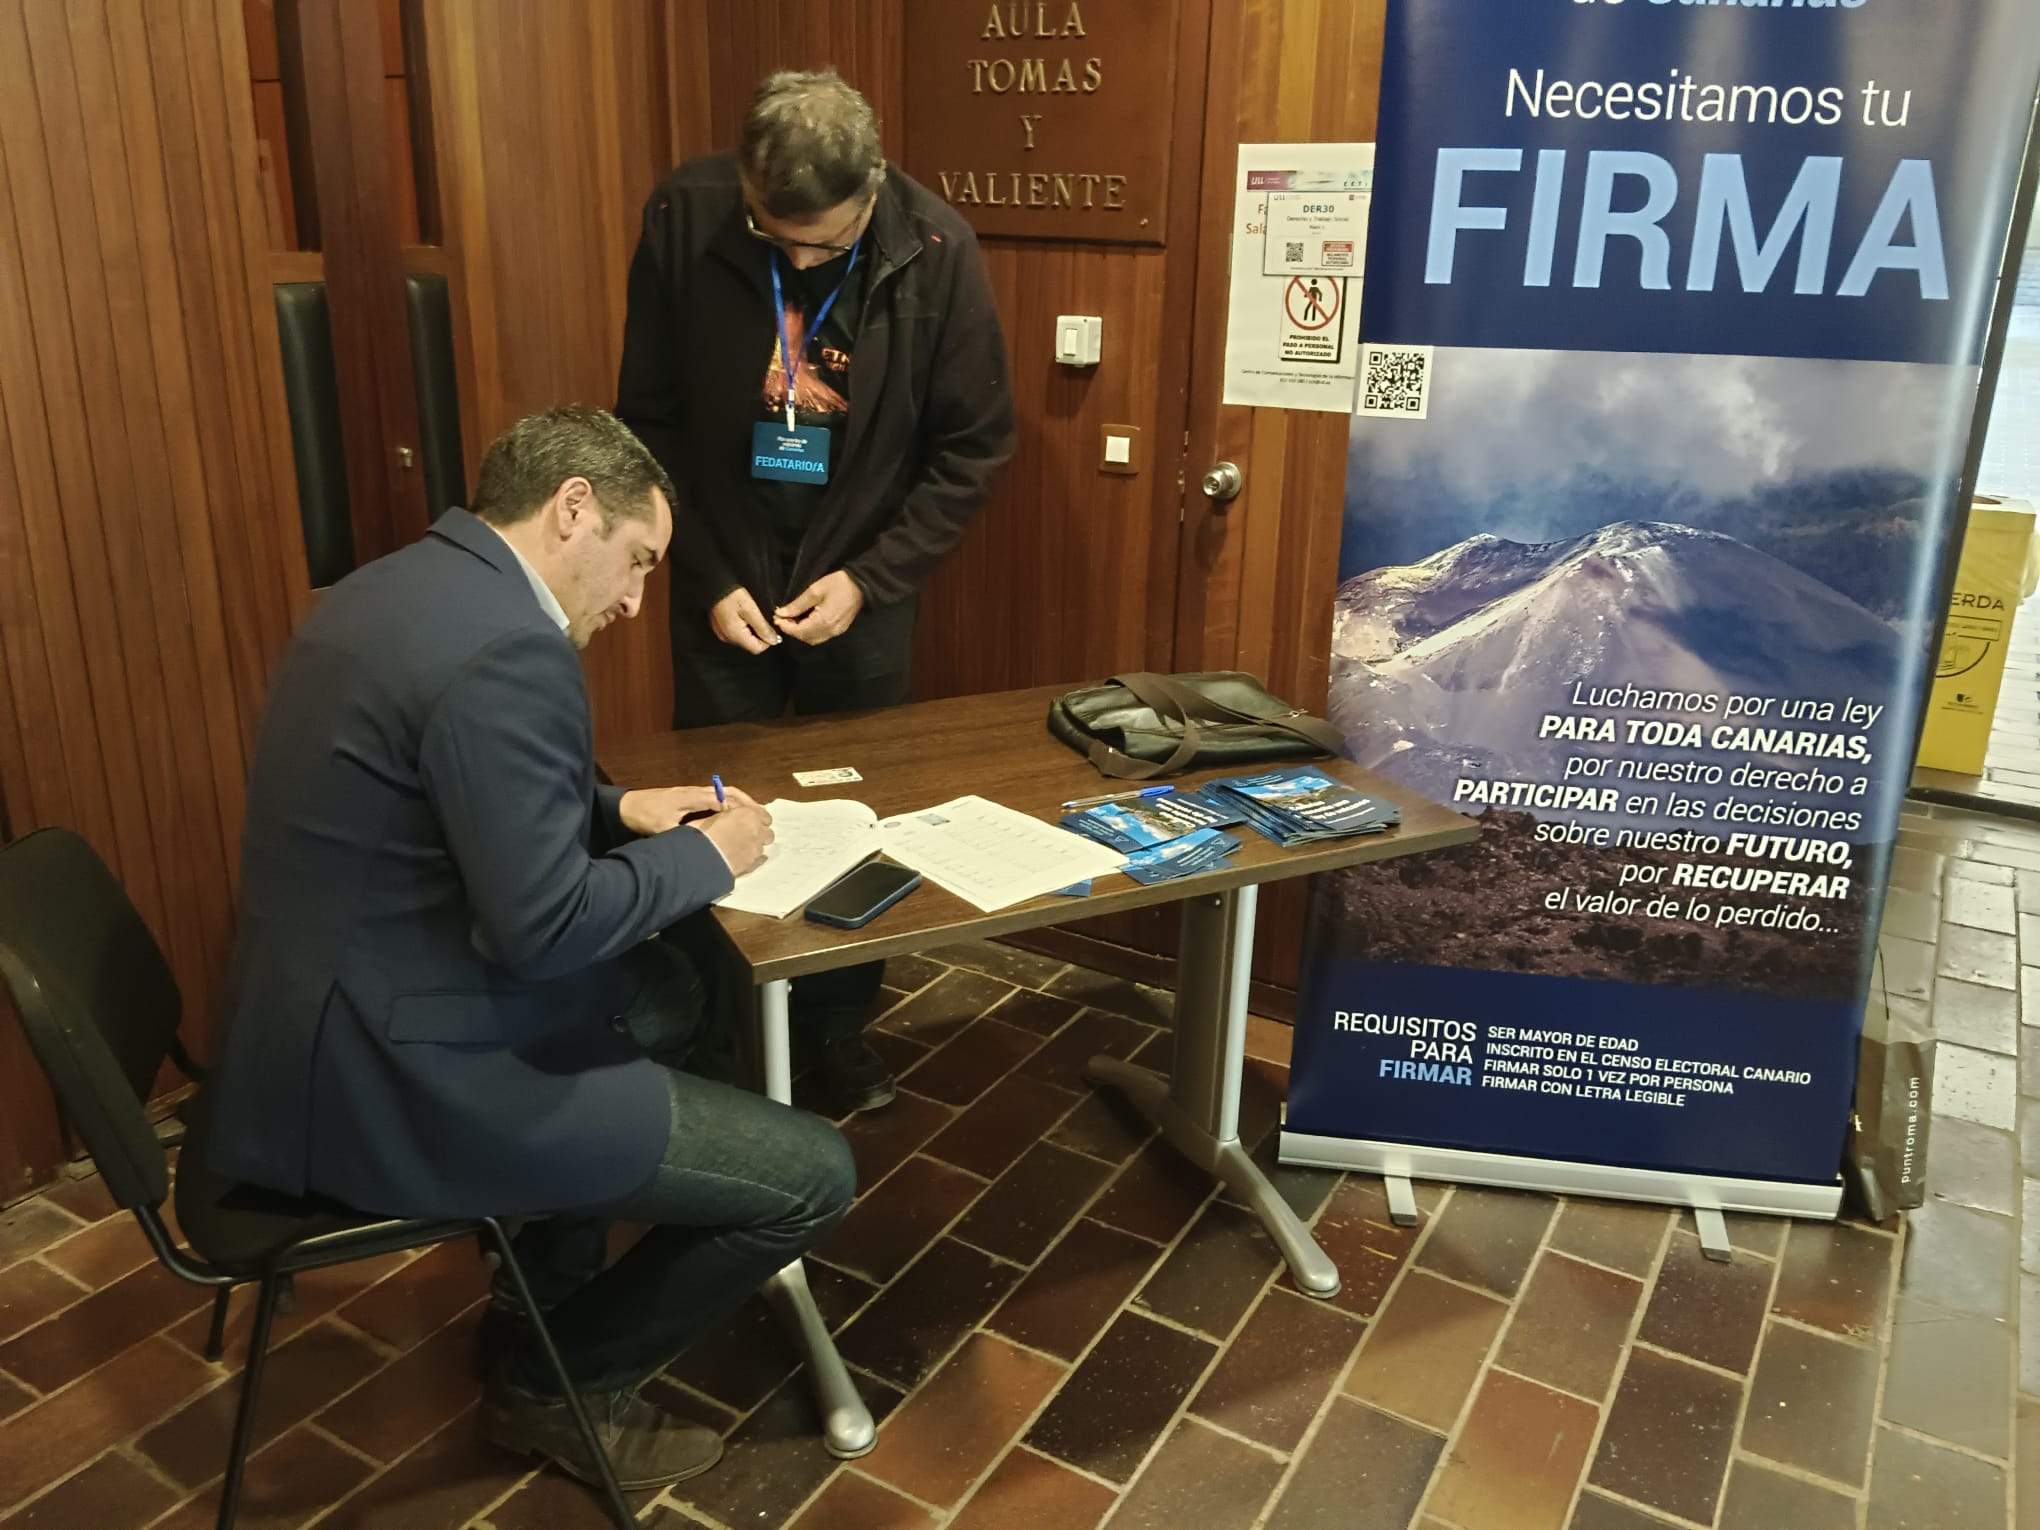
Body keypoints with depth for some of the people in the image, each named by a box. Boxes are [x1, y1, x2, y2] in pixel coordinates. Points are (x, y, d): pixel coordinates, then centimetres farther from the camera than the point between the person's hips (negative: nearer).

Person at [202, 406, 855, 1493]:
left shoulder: (393, 587, 8)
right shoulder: (506, 648, -24)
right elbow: (542, 925, -25)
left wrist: (616, 811, 11)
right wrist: (704, 855, -10)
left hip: (333, 1016, 11)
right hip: (390, 1074, -11)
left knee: (672, 996, 27)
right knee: (811, 1176, -5)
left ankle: (546, 1269, 36)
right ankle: (554, 1384, 18)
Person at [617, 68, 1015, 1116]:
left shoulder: (935, 252, -16)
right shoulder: (684, 219, -15)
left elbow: (975, 445, -8)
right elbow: (651, 418, -6)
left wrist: (868, 576, -14)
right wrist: (708, 578, -12)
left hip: (862, 589, 0)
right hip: (726, 588, 1)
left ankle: (839, 1023, 31)